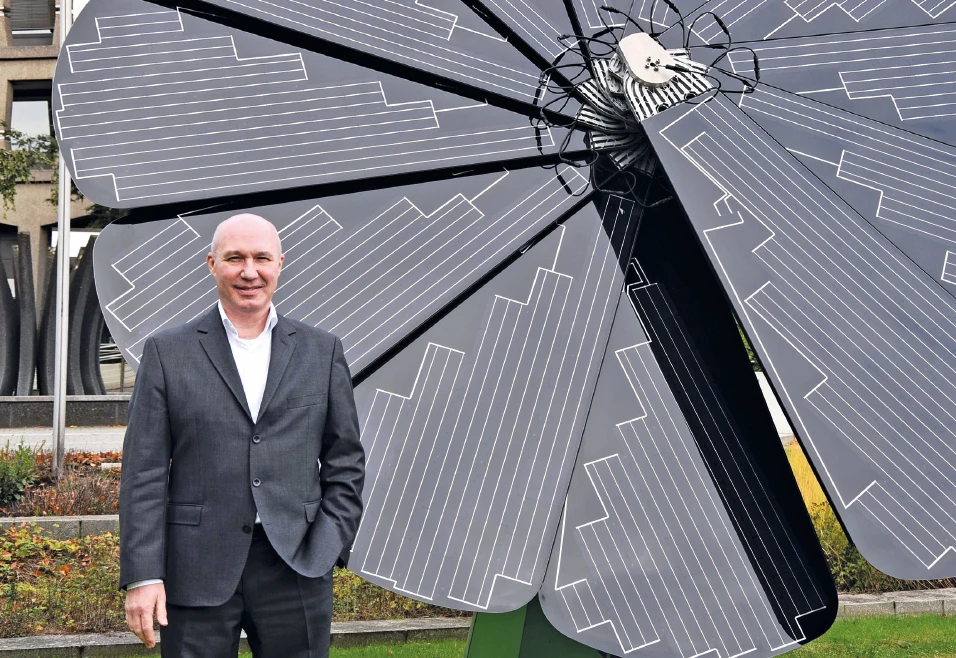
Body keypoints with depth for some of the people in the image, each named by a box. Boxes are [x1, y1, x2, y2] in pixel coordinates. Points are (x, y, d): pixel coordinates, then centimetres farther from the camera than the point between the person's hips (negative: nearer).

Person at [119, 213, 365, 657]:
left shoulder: (322, 352, 9)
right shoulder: (166, 352, 4)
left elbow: (345, 459, 11)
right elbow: (144, 472, 0)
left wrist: (329, 544, 0)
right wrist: (142, 574, -6)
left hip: (296, 568, 2)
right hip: (197, 571, -1)